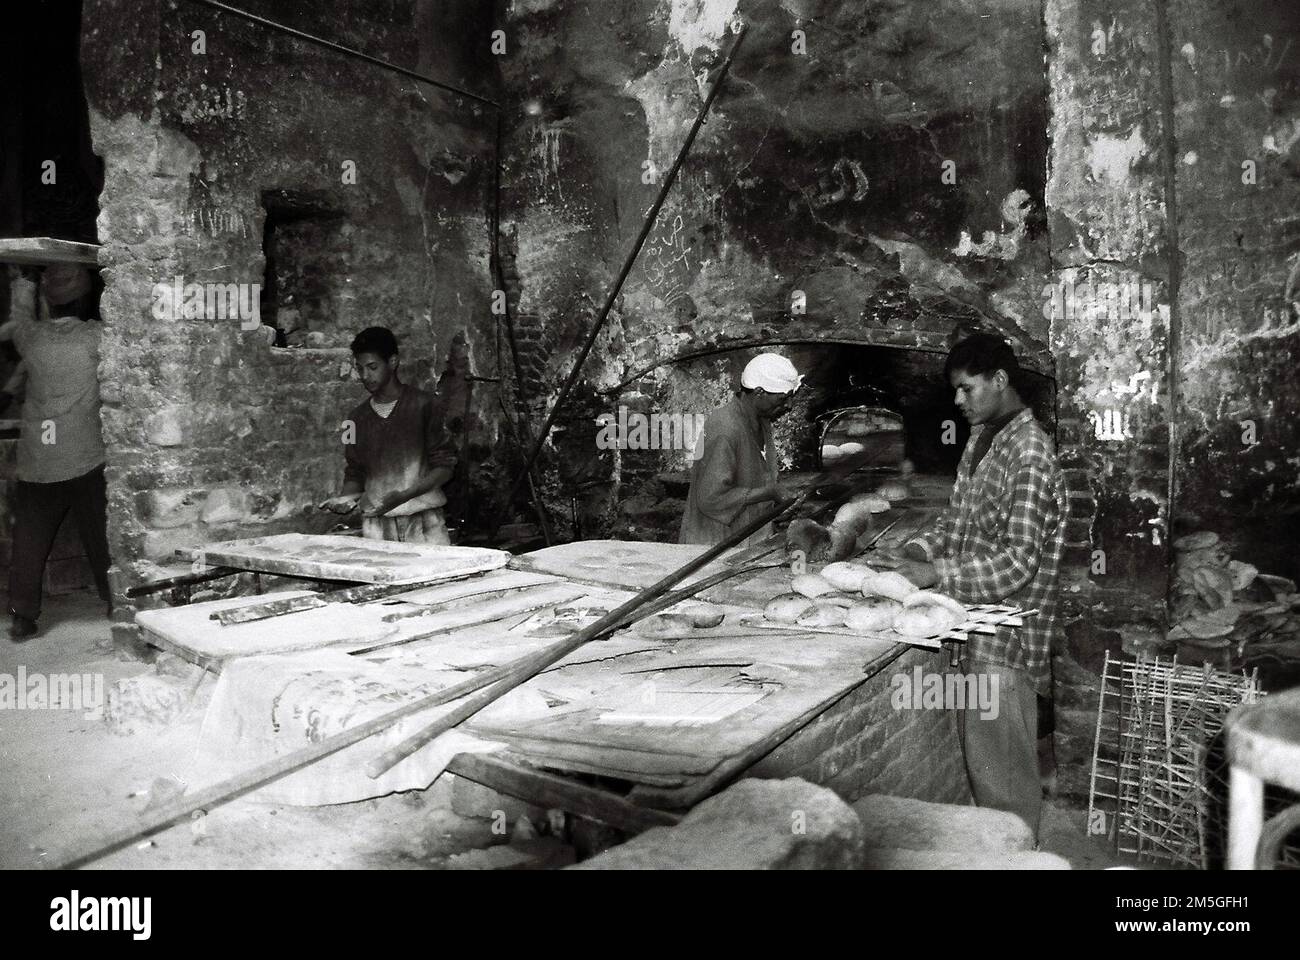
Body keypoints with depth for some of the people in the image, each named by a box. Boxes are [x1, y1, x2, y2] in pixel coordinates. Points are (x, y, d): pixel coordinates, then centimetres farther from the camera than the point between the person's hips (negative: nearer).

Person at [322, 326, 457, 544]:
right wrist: (347, 497, -6)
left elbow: (444, 466, -4)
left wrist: (402, 495, -16)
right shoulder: (357, 418, 10)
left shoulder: (423, 405, -3)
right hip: (376, 526, 3)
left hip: (424, 521, -3)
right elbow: (354, 473, 17)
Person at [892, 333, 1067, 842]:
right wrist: (918, 549, 0)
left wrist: (937, 573, -26)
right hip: (975, 626, 9)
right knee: (977, 756, 19)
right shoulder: (980, 438, 9)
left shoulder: (1030, 455, -19)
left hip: (1005, 638, -9)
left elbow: (1018, 562, -23)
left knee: (1001, 772, 3)